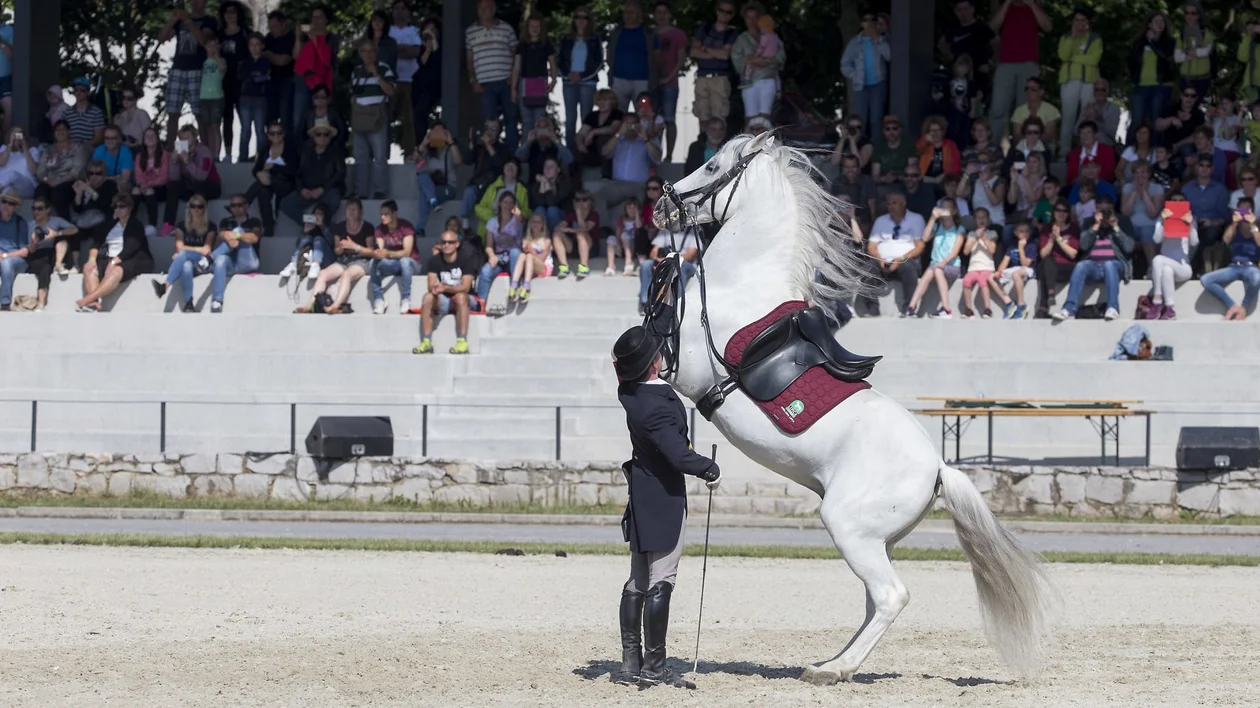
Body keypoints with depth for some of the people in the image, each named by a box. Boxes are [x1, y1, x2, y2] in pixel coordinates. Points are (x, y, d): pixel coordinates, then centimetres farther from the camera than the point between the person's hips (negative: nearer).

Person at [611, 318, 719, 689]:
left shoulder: (628, 393, -2)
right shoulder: (657, 407, -25)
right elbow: (679, 456, -28)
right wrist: (710, 470, -9)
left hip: (640, 498, 9)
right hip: (665, 500, -9)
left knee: (638, 582, 13)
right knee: (660, 582, -3)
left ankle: (631, 663, 17)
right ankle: (653, 666, -1)